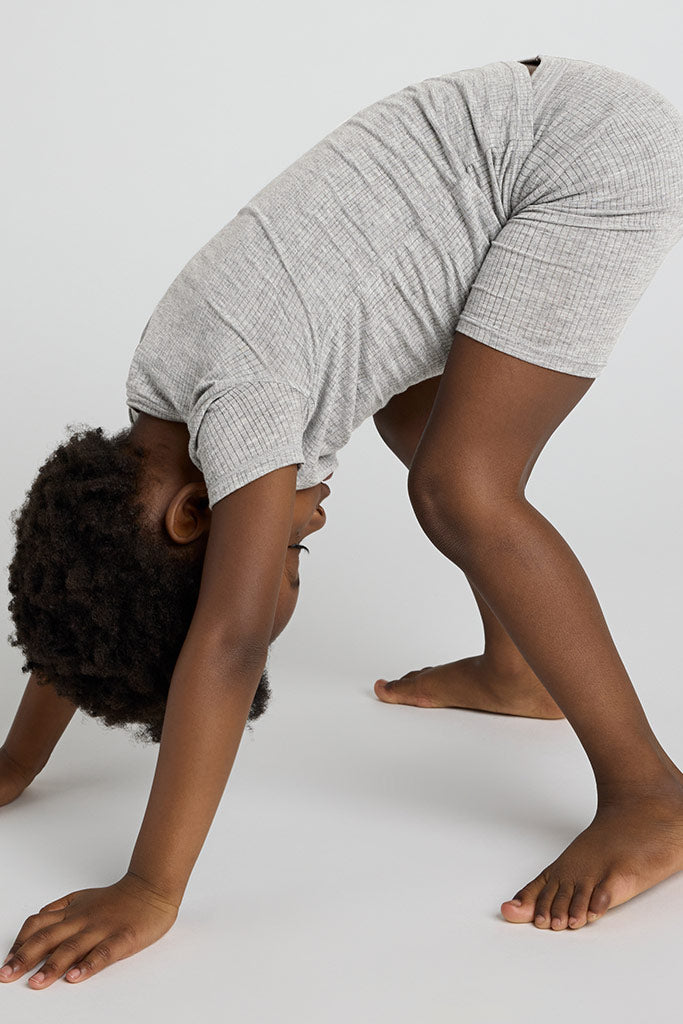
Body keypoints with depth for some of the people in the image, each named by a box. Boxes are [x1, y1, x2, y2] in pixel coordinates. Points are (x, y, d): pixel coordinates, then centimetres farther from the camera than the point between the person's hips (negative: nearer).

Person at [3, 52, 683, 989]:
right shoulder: (161, 395, 1)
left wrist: (151, 894, -25)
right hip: (512, 124, 9)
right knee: (418, 420, 18)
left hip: (606, 151, -9)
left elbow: (227, 643, -29)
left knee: (460, 489, -17)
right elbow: (95, 554, 9)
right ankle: (516, 671, 34)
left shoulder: (237, 399, -25)